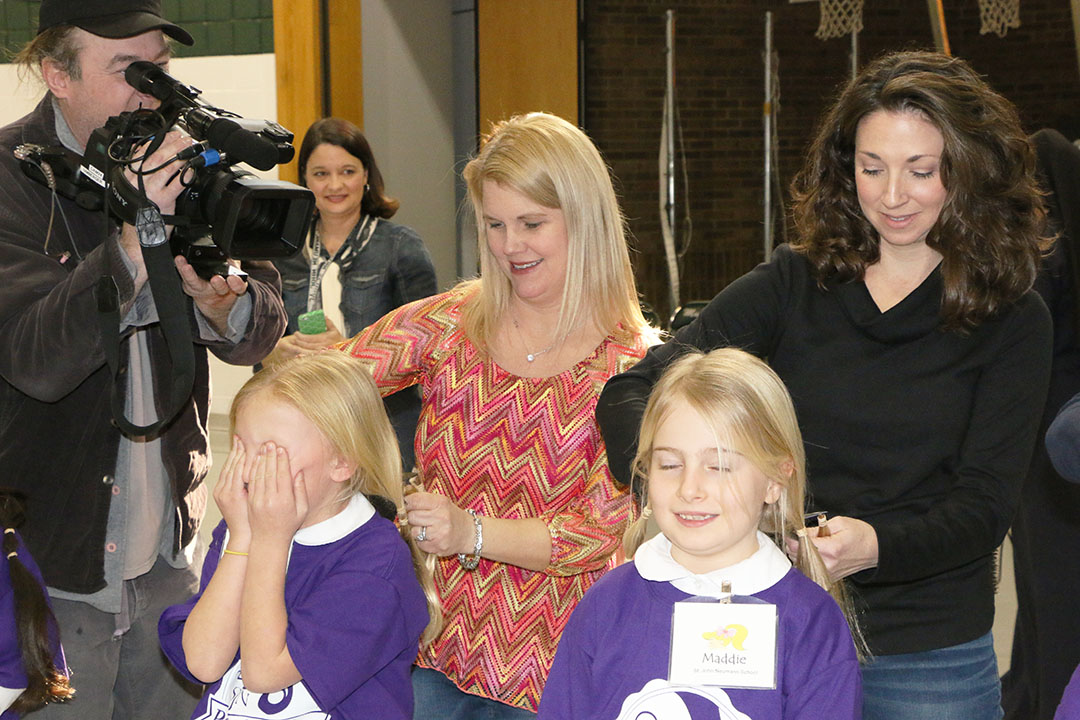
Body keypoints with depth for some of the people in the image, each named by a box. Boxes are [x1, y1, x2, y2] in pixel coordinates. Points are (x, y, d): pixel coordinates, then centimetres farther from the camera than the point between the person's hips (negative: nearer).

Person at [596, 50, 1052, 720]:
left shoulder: (1014, 321, -3)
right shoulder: (793, 284, 0)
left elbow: (984, 504, -8)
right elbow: (633, 389, -6)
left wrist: (875, 545, -28)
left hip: (930, 662, -1)